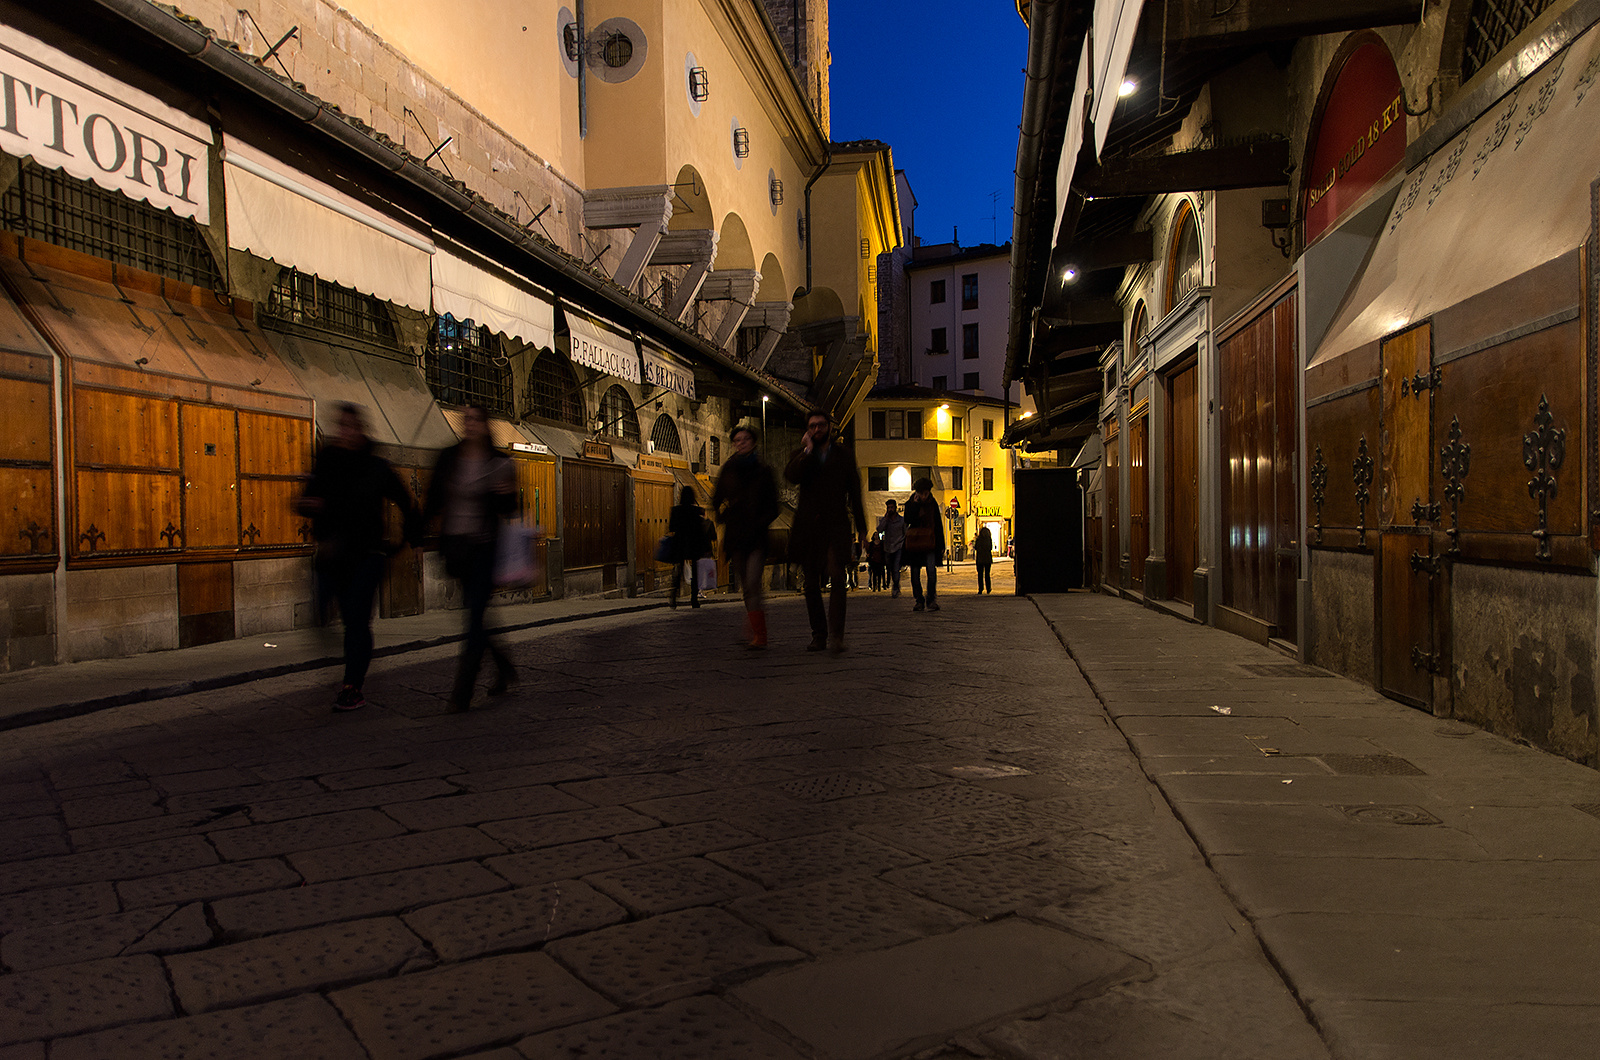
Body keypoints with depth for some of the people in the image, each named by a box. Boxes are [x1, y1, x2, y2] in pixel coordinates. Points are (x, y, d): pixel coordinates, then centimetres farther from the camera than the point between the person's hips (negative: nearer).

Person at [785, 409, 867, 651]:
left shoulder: (843, 454, 11)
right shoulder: (802, 455, 11)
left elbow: (854, 492, 12)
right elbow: (791, 476, -11)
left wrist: (861, 527, 8)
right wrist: (808, 450, -8)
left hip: (836, 525, -2)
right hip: (808, 527, 2)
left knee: (837, 577, -18)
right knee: (811, 584, 4)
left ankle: (836, 635, -19)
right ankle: (818, 635, 14)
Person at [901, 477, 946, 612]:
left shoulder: (933, 504, 6)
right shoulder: (910, 504, 3)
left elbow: (939, 525, 8)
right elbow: (908, 520, -13)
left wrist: (941, 545, 5)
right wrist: (915, 504, -15)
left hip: (929, 543, -1)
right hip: (914, 543, 1)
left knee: (931, 570, -14)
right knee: (915, 572, 3)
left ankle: (931, 601, -10)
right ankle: (919, 601, 12)